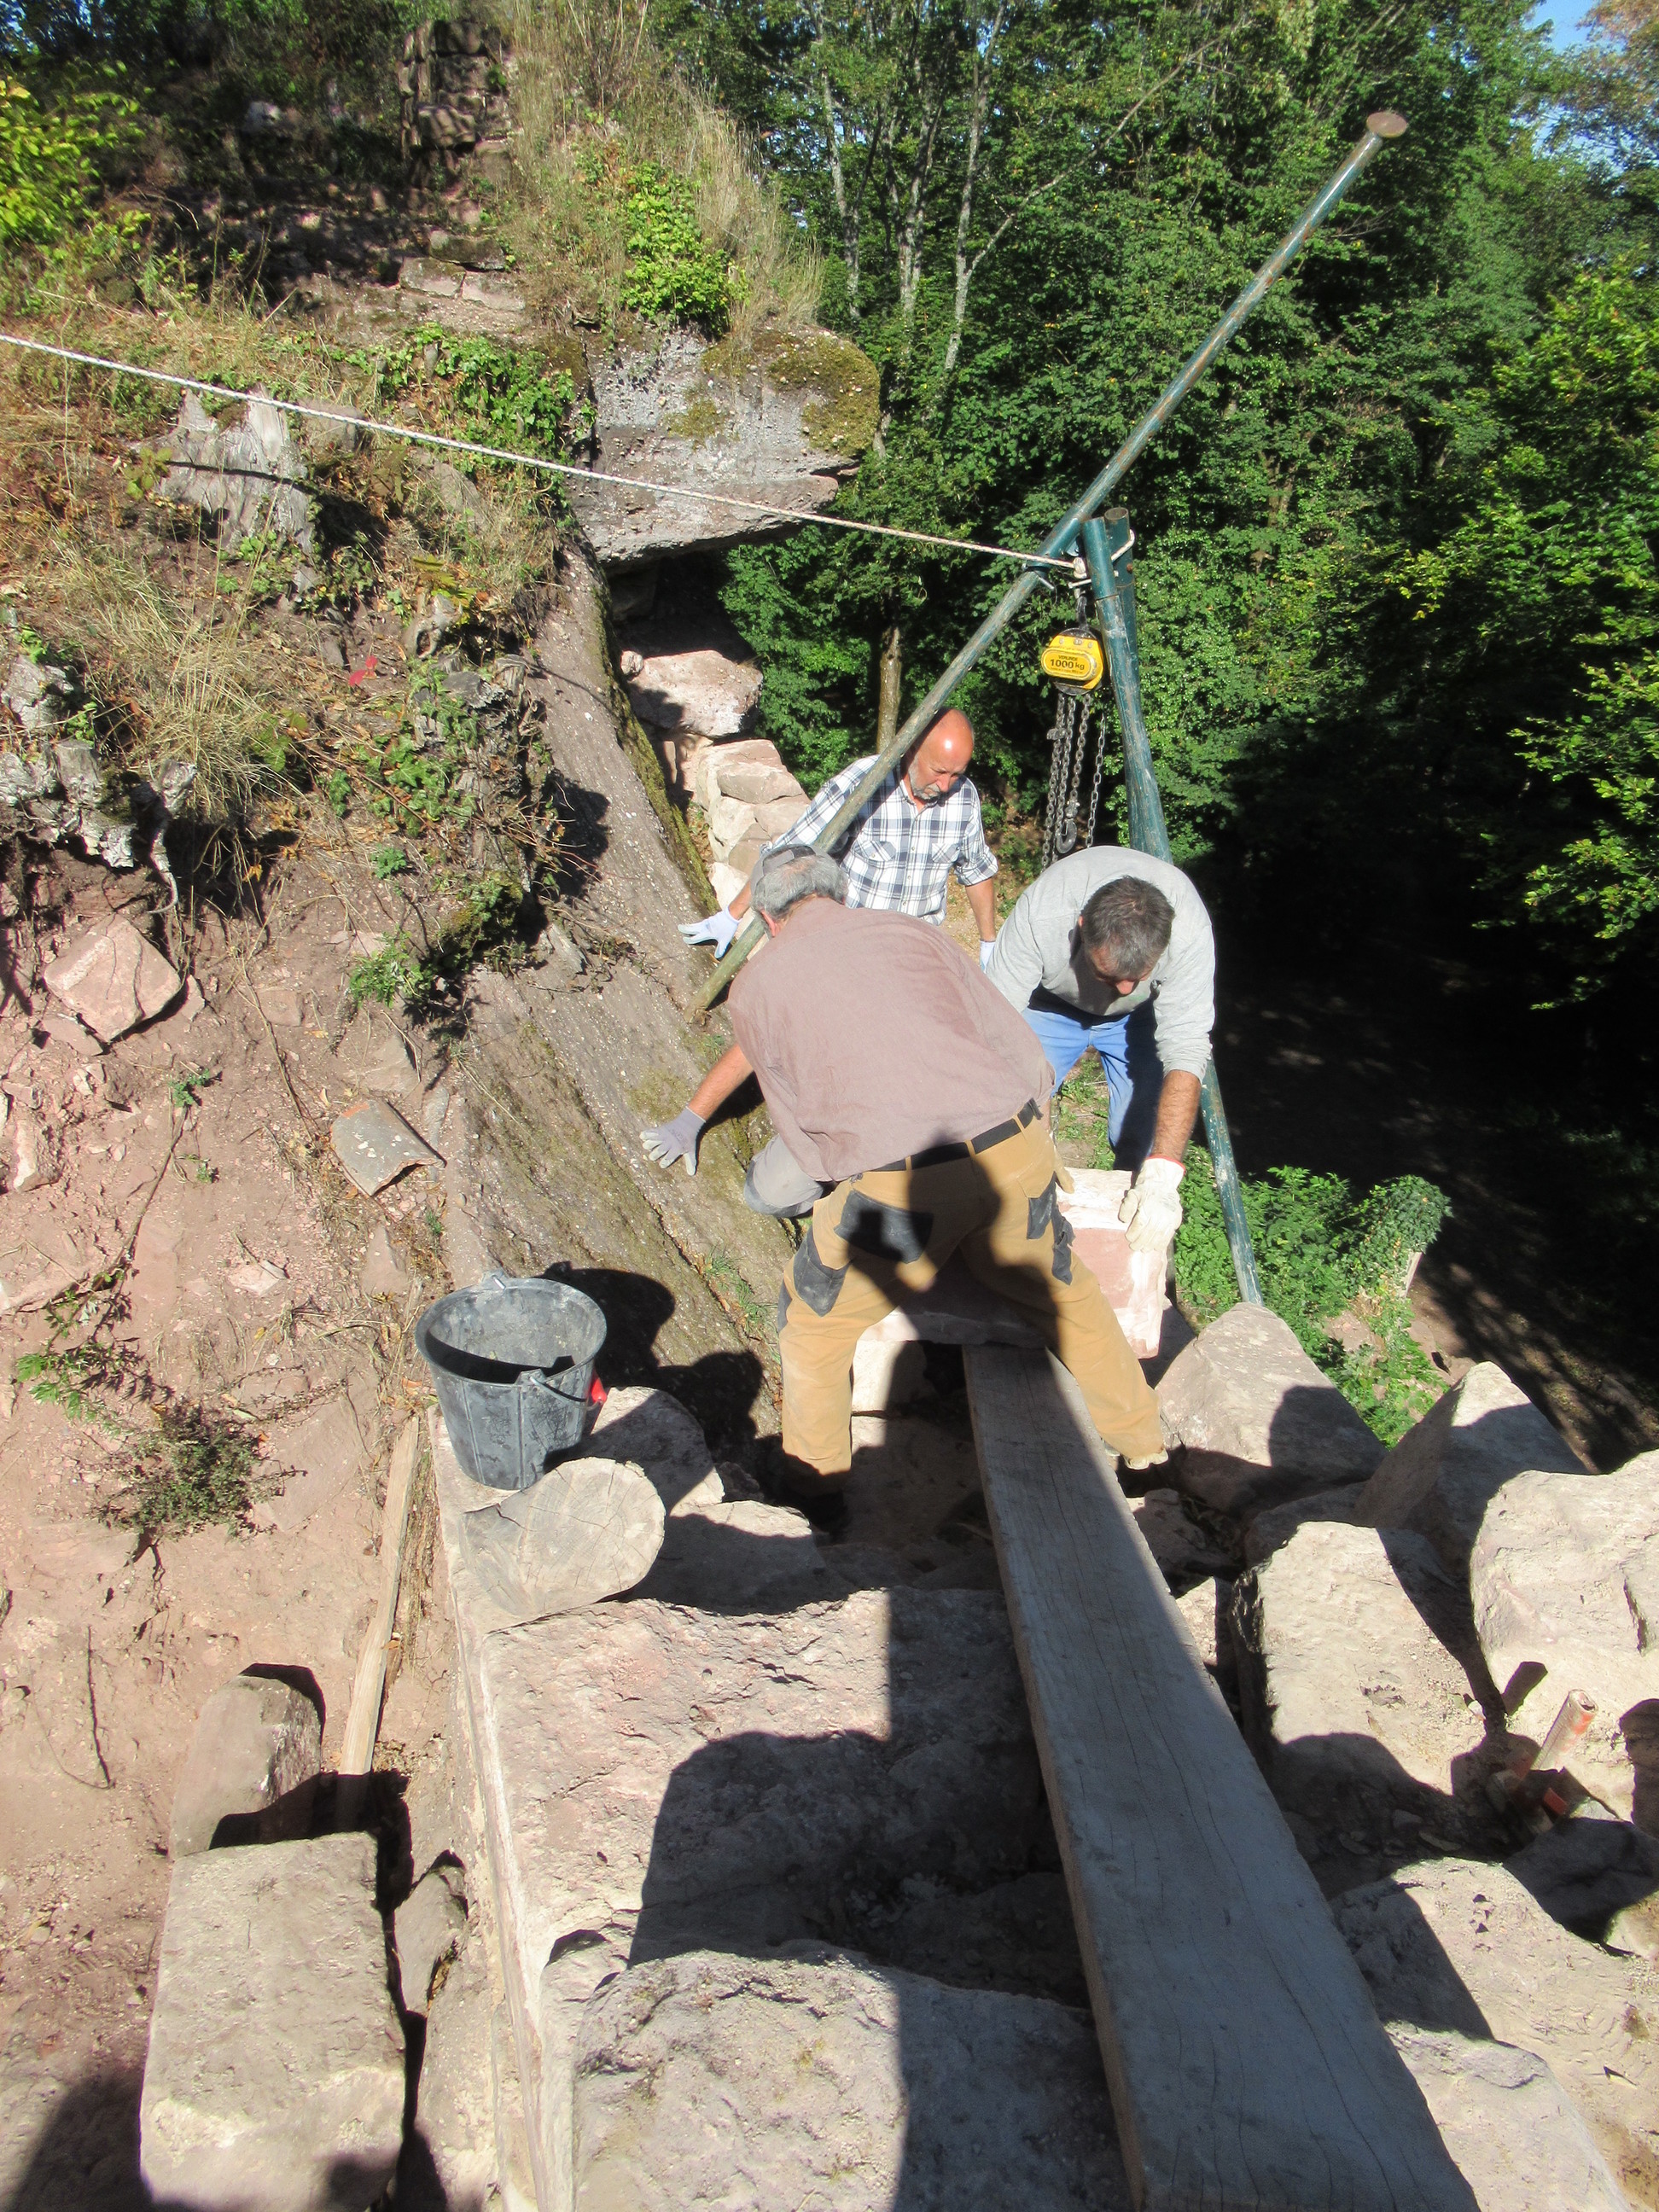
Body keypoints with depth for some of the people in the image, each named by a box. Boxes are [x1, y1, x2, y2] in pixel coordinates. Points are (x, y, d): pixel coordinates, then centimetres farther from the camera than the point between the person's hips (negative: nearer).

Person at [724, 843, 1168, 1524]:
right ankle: (1140, 1437, 48)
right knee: (1060, 1290, 30)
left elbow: (802, 1131, 19)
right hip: (1017, 1149, 4)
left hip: (900, 1186, -3)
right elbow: (1022, 1052, 19)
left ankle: (812, 1494, 35)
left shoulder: (755, 988, 13)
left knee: (813, 1321, 23)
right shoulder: (909, 930, 18)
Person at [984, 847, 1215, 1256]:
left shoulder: (1189, 930, -37)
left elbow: (1185, 1051, -38)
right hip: (1052, 1003, 0)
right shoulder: (1040, 912, -39)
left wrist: (1161, 1176, -46)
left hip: (1141, 1015, 0)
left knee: (1142, 1136, -16)